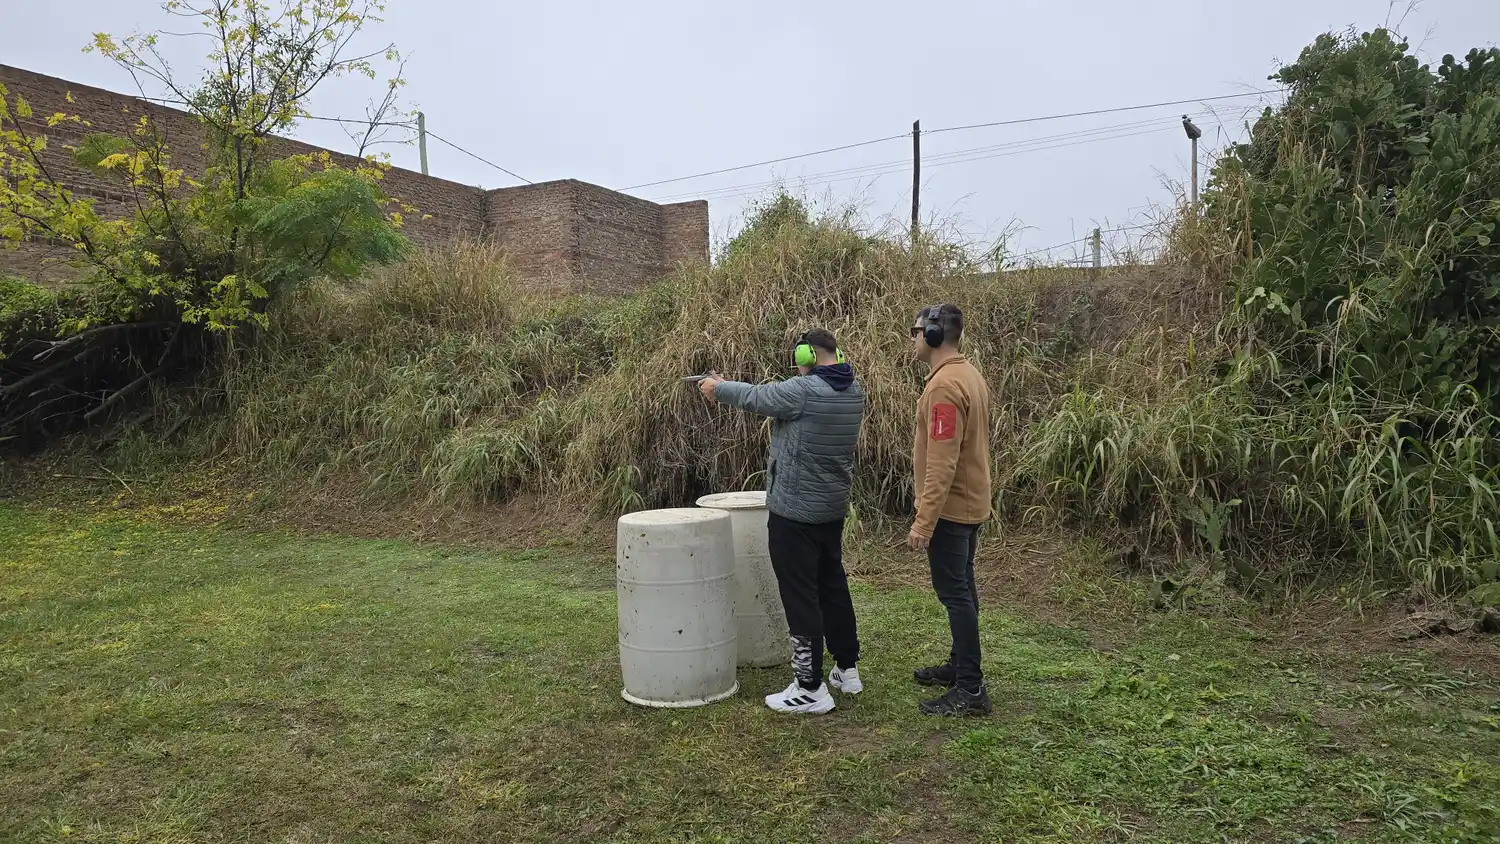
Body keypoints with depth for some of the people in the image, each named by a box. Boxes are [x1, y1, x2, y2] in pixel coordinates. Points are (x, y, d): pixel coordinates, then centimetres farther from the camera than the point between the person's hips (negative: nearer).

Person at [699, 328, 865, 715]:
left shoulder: (804, 390, -19)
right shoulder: (853, 391, 5)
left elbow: (754, 396, -5)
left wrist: (717, 387, 14)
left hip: (795, 511, -8)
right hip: (833, 509, 9)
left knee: (801, 596, -2)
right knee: (833, 586, 20)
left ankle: (810, 689, 4)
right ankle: (847, 669, 31)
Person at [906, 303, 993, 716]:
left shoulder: (944, 386, -22)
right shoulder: (969, 374, 10)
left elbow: (942, 463, -26)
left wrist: (923, 523, -24)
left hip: (950, 508, -10)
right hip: (970, 503, 10)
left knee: (954, 593, -4)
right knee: (962, 588, 18)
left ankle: (971, 689, 2)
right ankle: (959, 665, 30)